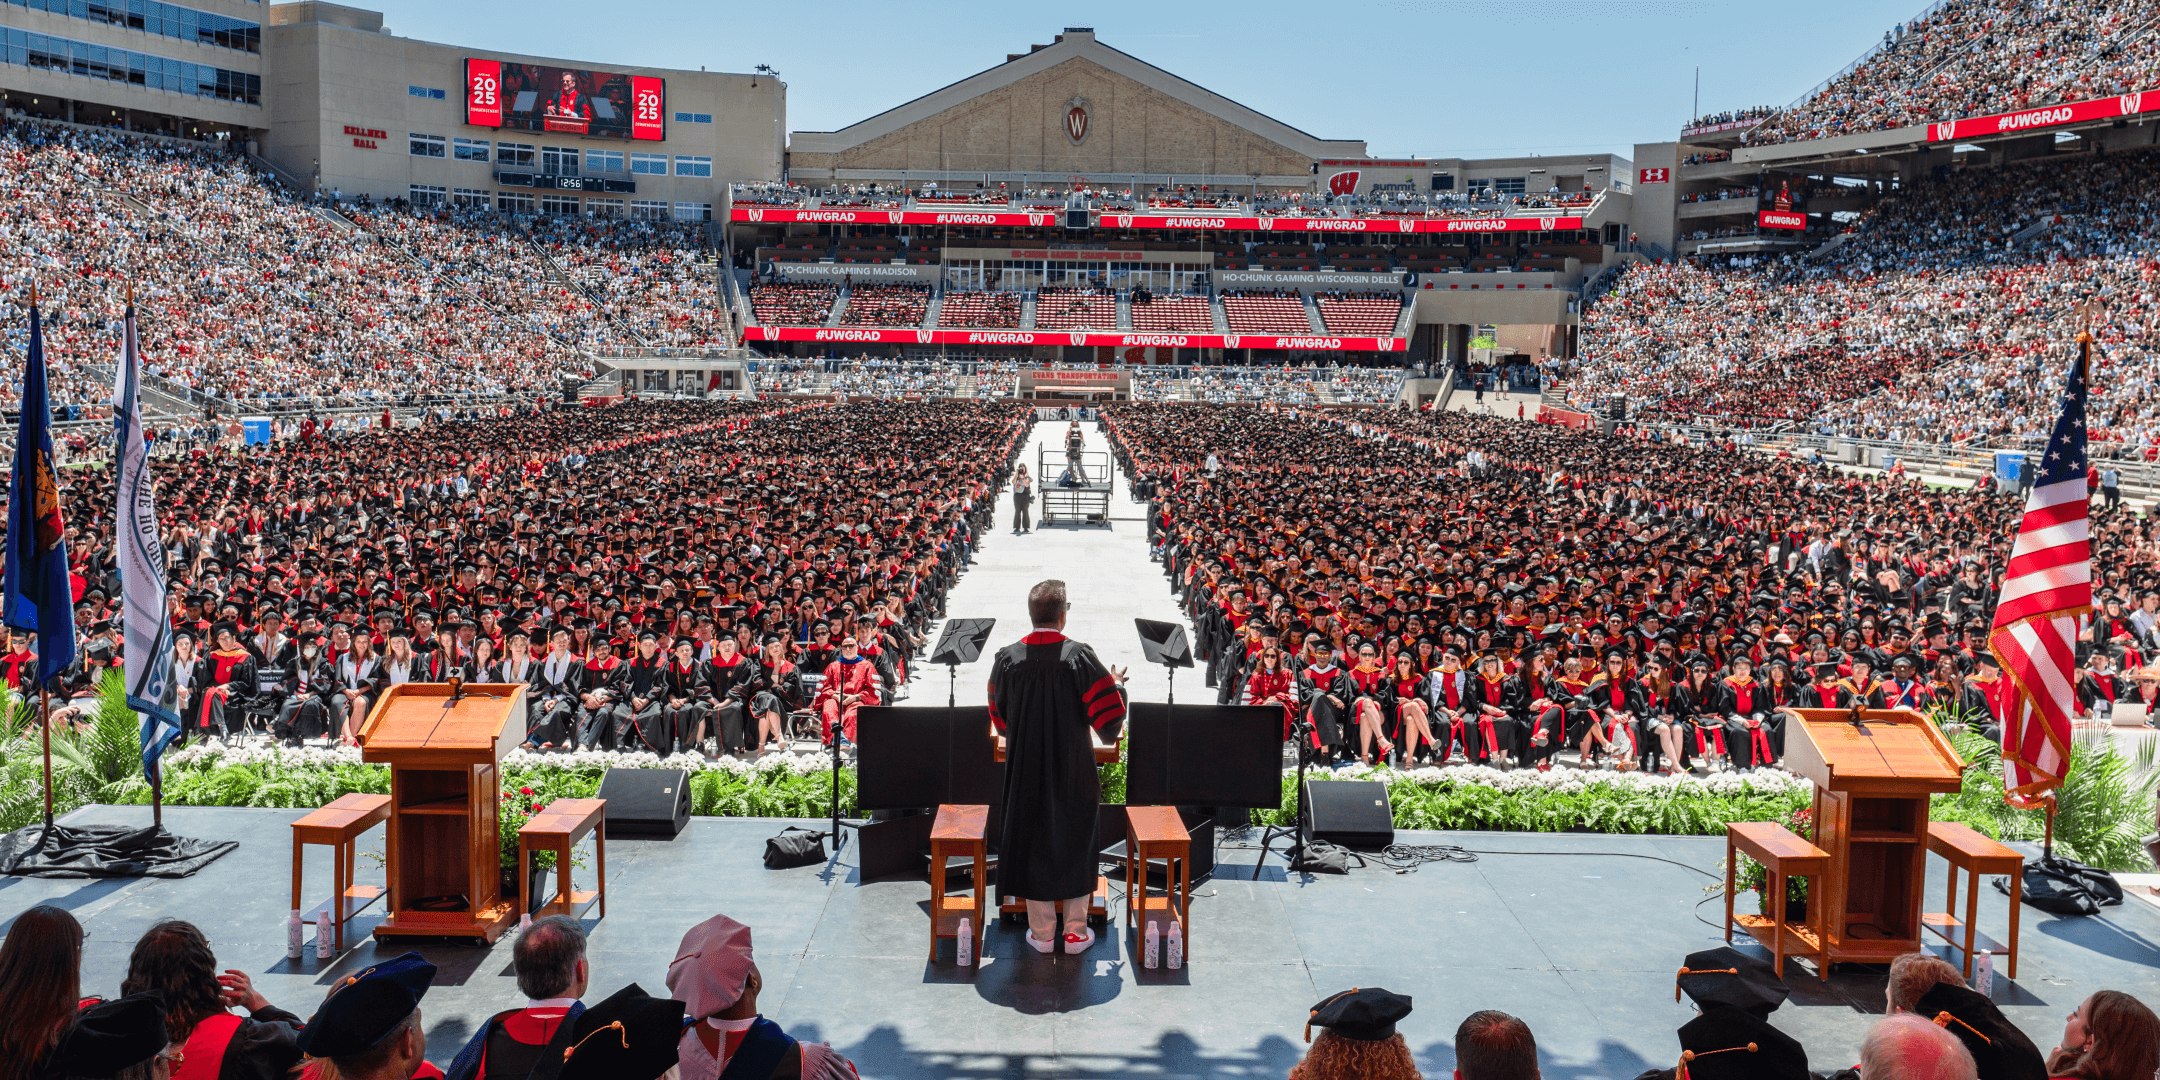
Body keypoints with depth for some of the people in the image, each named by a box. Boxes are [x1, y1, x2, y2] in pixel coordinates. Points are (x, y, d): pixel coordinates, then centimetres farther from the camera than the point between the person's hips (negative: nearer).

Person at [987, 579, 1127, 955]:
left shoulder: (1007, 659, -6)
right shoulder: (1080, 657, -14)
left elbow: (999, 719, 5)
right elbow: (1110, 717, -12)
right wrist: (1116, 685, 6)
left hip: (1026, 768, 2)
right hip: (1074, 770, -2)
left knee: (1032, 843, 12)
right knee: (1075, 842, 13)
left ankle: (1041, 933, 19)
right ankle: (1076, 932, 19)